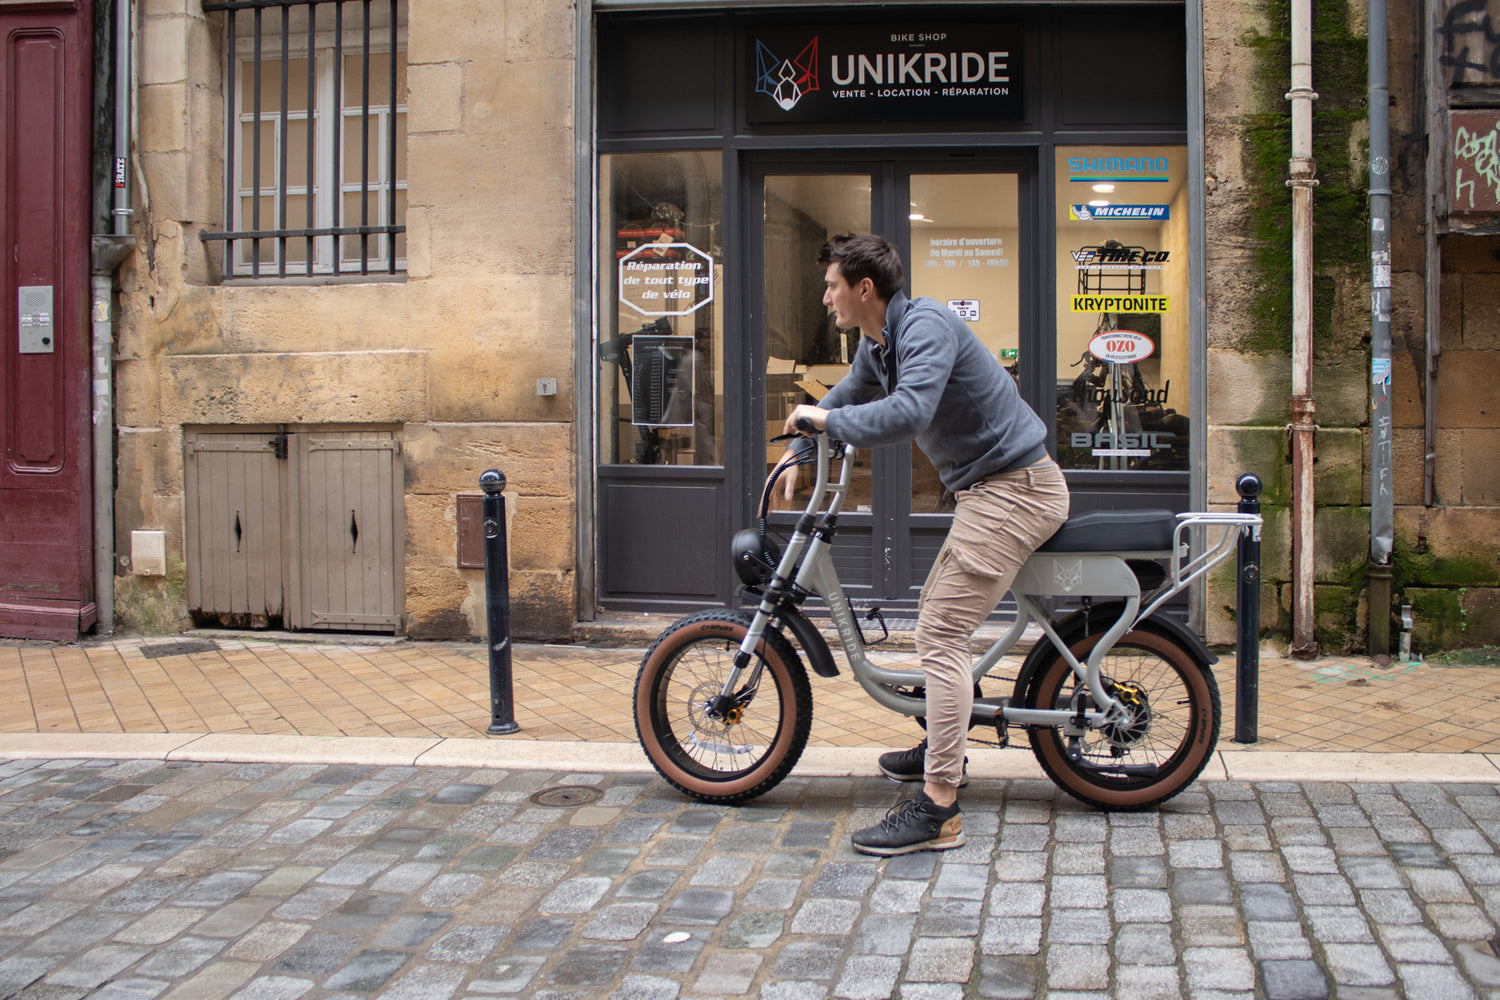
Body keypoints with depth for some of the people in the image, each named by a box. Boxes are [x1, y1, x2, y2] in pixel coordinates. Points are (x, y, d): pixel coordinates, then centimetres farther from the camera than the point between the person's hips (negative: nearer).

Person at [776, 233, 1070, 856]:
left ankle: (938, 811, -16)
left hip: (1014, 490, -11)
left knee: (940, 634, -15)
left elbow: (908, 412, -36)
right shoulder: (877, 345, 12)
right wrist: (796, 459, 23)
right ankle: (942, 747, 40)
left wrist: (824, 420, -24)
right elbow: (844, 399, 29)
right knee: (937, 616, 22)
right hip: (989, 491, 11)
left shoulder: (926, 327, -20)